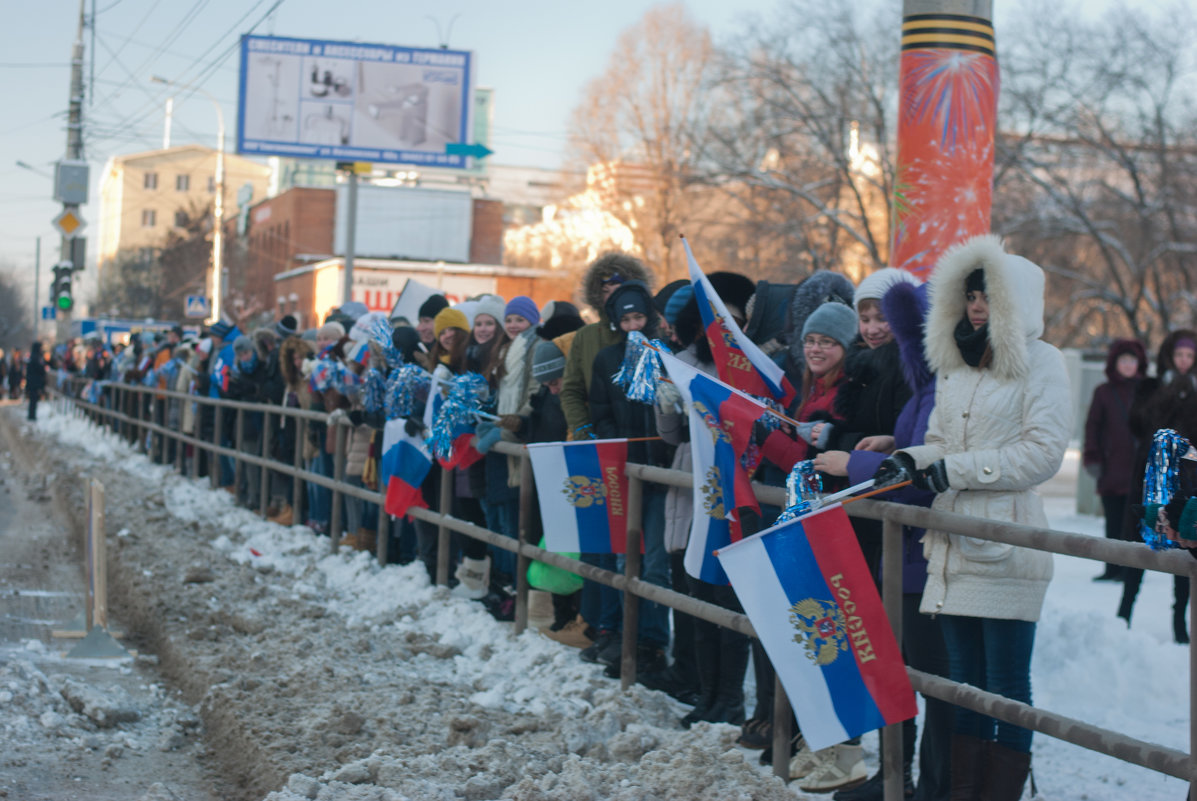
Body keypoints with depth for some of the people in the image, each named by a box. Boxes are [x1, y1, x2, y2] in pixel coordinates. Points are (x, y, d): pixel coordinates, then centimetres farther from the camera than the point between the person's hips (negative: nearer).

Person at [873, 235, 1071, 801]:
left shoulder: (1040, 362, -3)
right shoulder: (954, 364, 19)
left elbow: (1043, 452, -11)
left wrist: (955, 470, -13)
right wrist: (911, 461, -2)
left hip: (1007, 542, -7)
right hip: (952, 542, 7)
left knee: (1008, 685, -2)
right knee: (966, 680, 10)